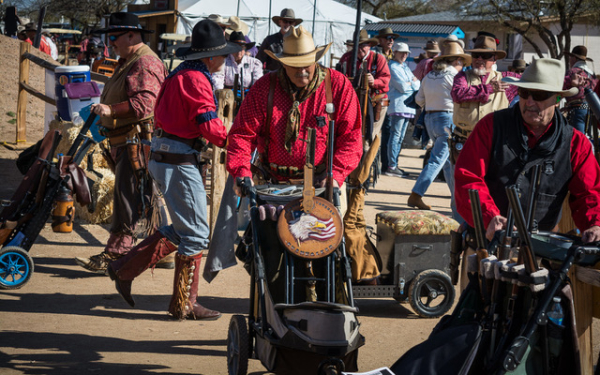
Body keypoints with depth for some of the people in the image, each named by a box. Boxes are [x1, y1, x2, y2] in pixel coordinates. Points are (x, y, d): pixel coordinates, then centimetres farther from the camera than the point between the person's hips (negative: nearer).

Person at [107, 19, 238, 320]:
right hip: (179, 162, -10)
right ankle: (185, 304, 6)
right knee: (195, 234, -2)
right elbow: (209, 125, -21)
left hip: (162, 157, 10)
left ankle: (125, 269, 19)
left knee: (181, 230, 18)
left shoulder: (180, 74, 15)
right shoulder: (196, 79, -15)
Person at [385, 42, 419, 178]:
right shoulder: (392, 67, -5)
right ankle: (391, 166, -10)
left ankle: (394, 165, 13)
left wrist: (411, 82, -4)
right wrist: (413, 83, 3)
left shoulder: (405, 67, 22)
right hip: (397, 106, -9)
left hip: (408, 107, 9)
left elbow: (418, 85, 15)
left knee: (400, 137, 9)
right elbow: (403, 87, -14)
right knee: (395, 135, -10)